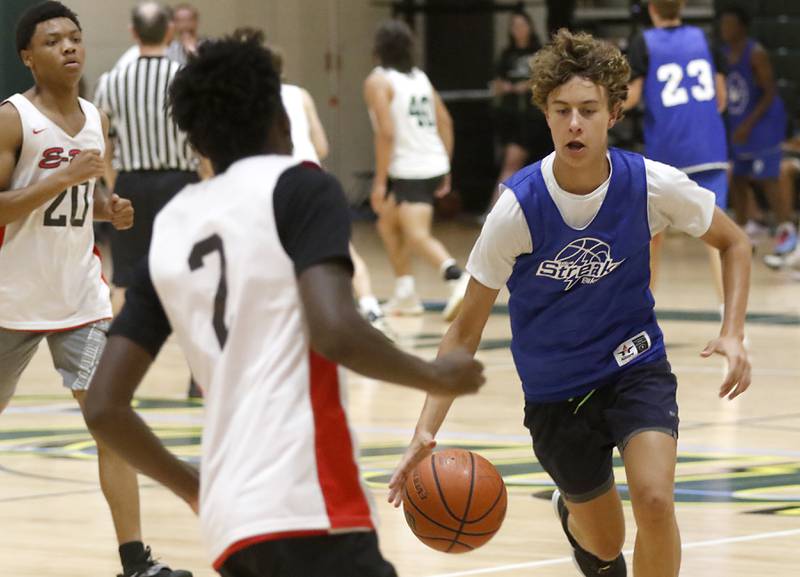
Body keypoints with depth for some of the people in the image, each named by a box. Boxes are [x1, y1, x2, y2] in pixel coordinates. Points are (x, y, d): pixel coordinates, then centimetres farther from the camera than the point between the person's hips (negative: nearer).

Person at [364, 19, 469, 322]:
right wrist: (445, 169, 20)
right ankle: (404, 294, 24)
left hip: (410, 171, -8)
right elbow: (445, 121, 15)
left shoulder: (378, 82, -6)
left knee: (418, 237, -16)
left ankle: (458, 279, -38)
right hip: (435, 164, 8)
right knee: (388, 223, 24)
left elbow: (387, 133, -16)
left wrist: (380, 181, -13)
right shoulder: (420, 77, 15)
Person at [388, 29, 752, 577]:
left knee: (654, 499, -26)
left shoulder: (651, 185, -19)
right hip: (555, 388, 0)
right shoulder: (518, 208, -22)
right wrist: (427, 430, -26)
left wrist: (733, 333, -14)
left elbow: (733, 243, 1)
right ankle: (571, 510, 52)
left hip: (635, 365, 0)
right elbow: (466, 330, -15)